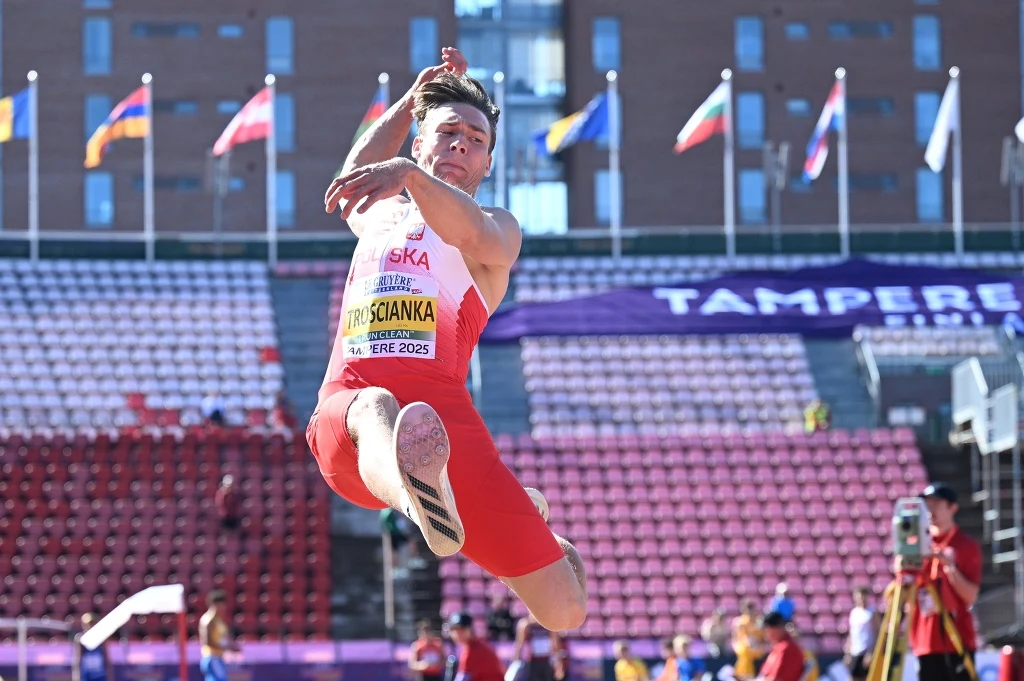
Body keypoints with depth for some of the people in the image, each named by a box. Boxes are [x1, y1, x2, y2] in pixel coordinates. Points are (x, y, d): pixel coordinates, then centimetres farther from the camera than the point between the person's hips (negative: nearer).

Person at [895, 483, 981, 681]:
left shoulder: (967, 546, 0)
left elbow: (970, 596, -7)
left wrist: (949, 567, -20)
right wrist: (902, 573, -8)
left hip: (958, 640, -4)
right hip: (925, 640, 4)